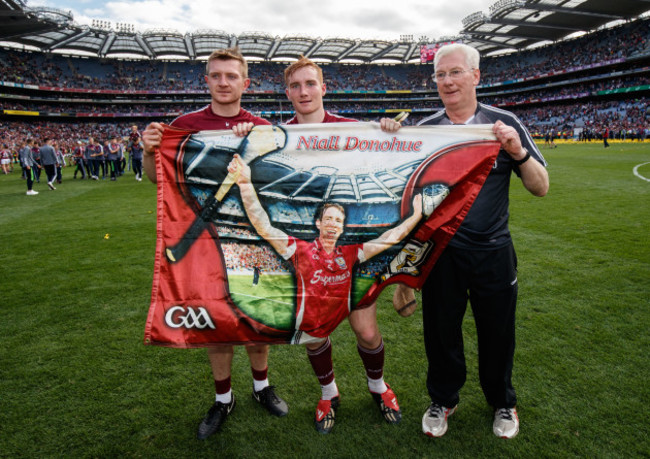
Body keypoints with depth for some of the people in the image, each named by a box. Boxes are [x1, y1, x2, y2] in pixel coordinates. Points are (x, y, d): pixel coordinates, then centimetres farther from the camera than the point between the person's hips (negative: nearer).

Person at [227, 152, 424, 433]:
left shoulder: (349, 254, 0)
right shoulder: (301, 251, -7)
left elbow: (391, 238, 3)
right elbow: (263, 226, -16)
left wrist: (416, 216, -1)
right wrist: (246, 184, -23)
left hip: (340, 323, 2)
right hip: (309, 330, -2)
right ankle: (329, 395, 42)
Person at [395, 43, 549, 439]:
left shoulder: (504, 124, 0)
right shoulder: (423, 131, 2)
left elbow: (541, 187, -1)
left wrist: (517, 152, -17)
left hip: (493, 252, 0)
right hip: (441, 253, 1)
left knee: (498, 333, 14)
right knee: (441, 332, 13)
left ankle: (502, 402, 42)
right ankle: (443, 399, 38)